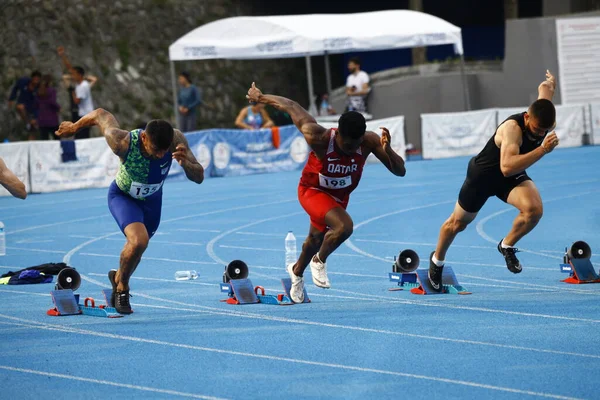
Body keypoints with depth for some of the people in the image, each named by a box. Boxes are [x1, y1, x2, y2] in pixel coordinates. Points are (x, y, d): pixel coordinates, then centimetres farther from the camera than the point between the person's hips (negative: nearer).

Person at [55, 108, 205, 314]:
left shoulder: (176, 140, -32)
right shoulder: (123, 142, -38)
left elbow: (199, 177, -26)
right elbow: (101, 115, -20)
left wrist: (185, 163, -48)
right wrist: (74, 127, -2)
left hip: (152, 199, 4)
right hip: (123, 196, -4)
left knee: (136, 248, 20)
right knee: (138, 240, -28)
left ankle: (118, 277, 54)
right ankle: (122, 286, 0)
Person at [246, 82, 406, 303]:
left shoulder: (369, 142, -28)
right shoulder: (319, 138, -36)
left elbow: (400, 171, -26)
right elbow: (292, 107, -23)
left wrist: (387, 150, -46)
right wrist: (261, 97, -9)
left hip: (339, 197, 5)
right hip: (312, 191, -5)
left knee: (317, 238, 26)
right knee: (344, 226, -31)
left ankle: (297, 271, 59)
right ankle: (319, 262, -1)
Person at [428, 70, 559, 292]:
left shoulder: (545, 120, -20)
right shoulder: (512, 128, -40)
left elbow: (545, 87, 3)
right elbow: (507, 167, -55)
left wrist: (549, 84, 29)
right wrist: (543, 150, -57)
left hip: (512, 177, 5)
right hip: (483, 174, -5)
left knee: (534, 209, -26)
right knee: (458, 223, 17)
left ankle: (507, 246, 3)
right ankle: (437, 261, 46)